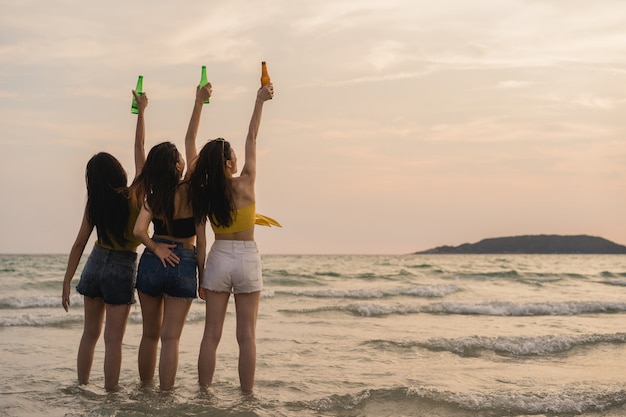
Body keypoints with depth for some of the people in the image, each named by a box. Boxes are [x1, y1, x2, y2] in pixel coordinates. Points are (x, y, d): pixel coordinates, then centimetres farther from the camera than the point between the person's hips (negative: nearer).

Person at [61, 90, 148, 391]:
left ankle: (82, 389, 20)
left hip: (95, 264, 3)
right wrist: (141, 111, 4)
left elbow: (79, 244, -3)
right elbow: (139, 149, -5)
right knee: (113, 339, -1)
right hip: (123, 269, -3)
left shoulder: (94, 203, -5)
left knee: (90, 333, 15)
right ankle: (110, 395, 2)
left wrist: (67, 283, 3)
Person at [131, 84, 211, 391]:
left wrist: (156, 249, 0)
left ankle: (145, 390, 24)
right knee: (170, 338, 0)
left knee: (150, 335, 15)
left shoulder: (152, 195, -4)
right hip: (183, 265, -3)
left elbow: (139, 230, -16)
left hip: (152, 263, 3)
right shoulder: (191, 190, -11)